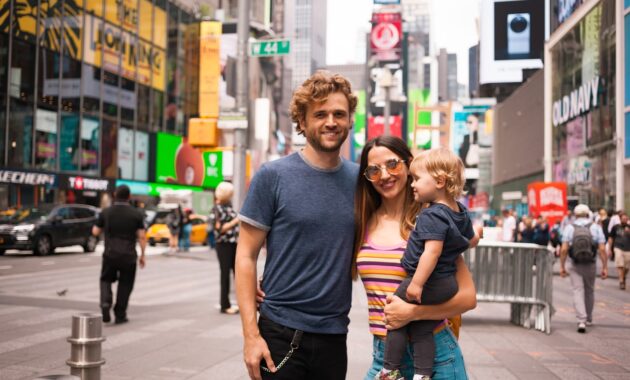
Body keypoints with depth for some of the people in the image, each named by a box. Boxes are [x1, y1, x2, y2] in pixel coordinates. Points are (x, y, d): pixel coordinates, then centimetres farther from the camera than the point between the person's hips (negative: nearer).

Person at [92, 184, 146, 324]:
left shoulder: (105, 212, -1)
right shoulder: (136, 214, -5)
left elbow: (95, 232, 7)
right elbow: (142, 237, -8)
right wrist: (142, 255, 2)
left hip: (110, 255, 1)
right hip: (128, 256, -1)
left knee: (106, 280, 19)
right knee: (125, 285, 13)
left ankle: (106, 302, -7)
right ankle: (120, 315, 14)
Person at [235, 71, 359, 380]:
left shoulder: (359, 179, 3)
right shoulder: (273, 176, -8)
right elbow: (246, 256, -7)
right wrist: (251, 334, -12)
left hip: (335, 334, 4)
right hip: (281, 332, -3)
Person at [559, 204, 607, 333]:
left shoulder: (569, 228, -2)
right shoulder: (596, 227, 0)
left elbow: (564, 249, -7)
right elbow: (602, 249, -6)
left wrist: (562, 266, 1)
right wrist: (604, 267, -1)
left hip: (574, 265, -1)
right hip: (590, 264, 1)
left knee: (578, 291, -1)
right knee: (589, 291, 17)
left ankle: (581, 320, -14)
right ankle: (588, 319, 31)